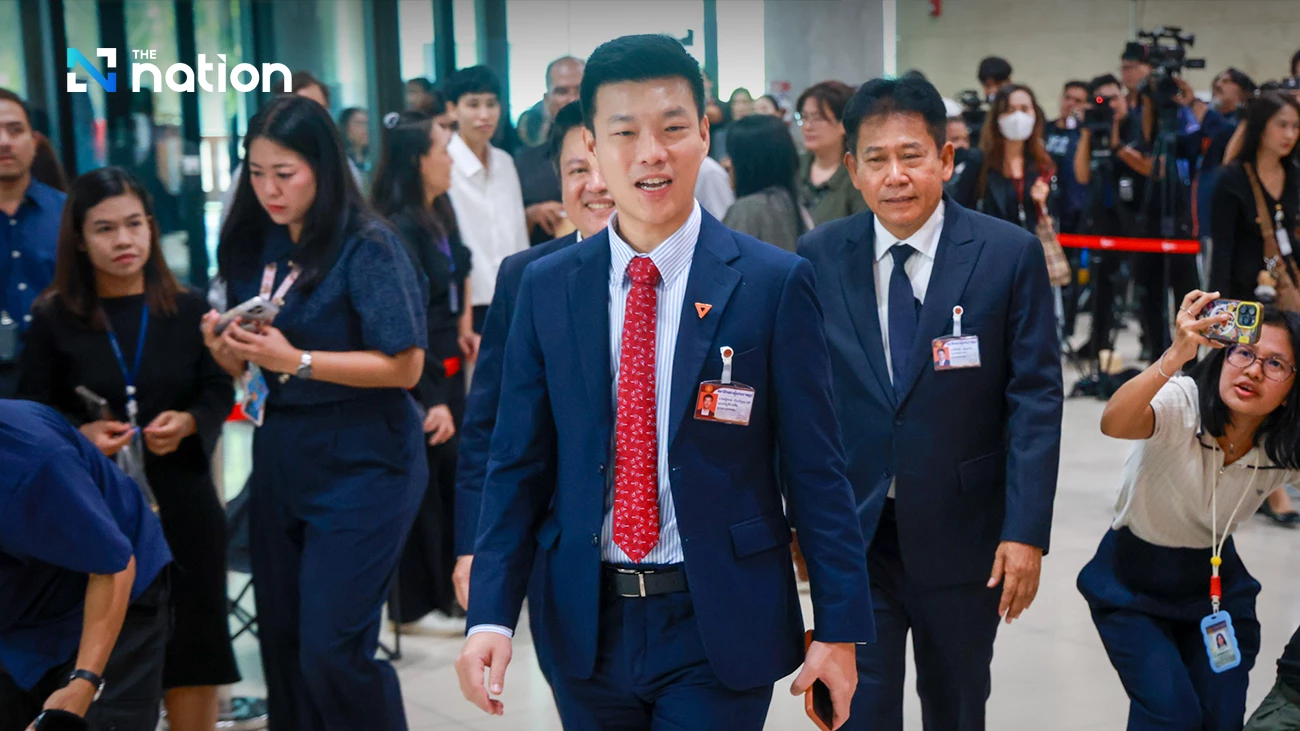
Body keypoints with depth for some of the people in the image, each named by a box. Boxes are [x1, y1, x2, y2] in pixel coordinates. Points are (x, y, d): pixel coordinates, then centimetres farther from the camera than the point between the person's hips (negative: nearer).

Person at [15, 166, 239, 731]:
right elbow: (33, 411, 3)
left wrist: (188, 422, -14)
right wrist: (82, 432, -15)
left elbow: (219, 389, 5)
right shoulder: (54, 318, -1)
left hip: (181, 499, 1)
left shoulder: (188, 309, 0)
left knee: (189, 643, 8)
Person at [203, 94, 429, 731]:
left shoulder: (367, 248, -11)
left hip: (359, 464, -6)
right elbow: (255, 372, 14)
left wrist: (296, 360, -21)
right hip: (278, 459, 6)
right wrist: (225, 351, -8)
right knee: (282, 642, 11)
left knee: (331, 650, -8)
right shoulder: (256, 249, 7)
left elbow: (405, 366, -16)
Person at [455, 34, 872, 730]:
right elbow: (518, 463, 2)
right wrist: (491, 614, -7)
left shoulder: (775, 282, -8)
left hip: (720, 630, -3)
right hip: (585, 625, 3)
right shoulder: (545, 288, 0)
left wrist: (841, 627, -5)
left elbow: (814, 467, -5)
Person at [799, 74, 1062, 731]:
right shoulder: (818, 256, -2)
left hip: (962, 532, 0)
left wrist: (1026, 531, -12)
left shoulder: (1010, 254, -7)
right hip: (849, 531, 0)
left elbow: (1036, 398, -7)